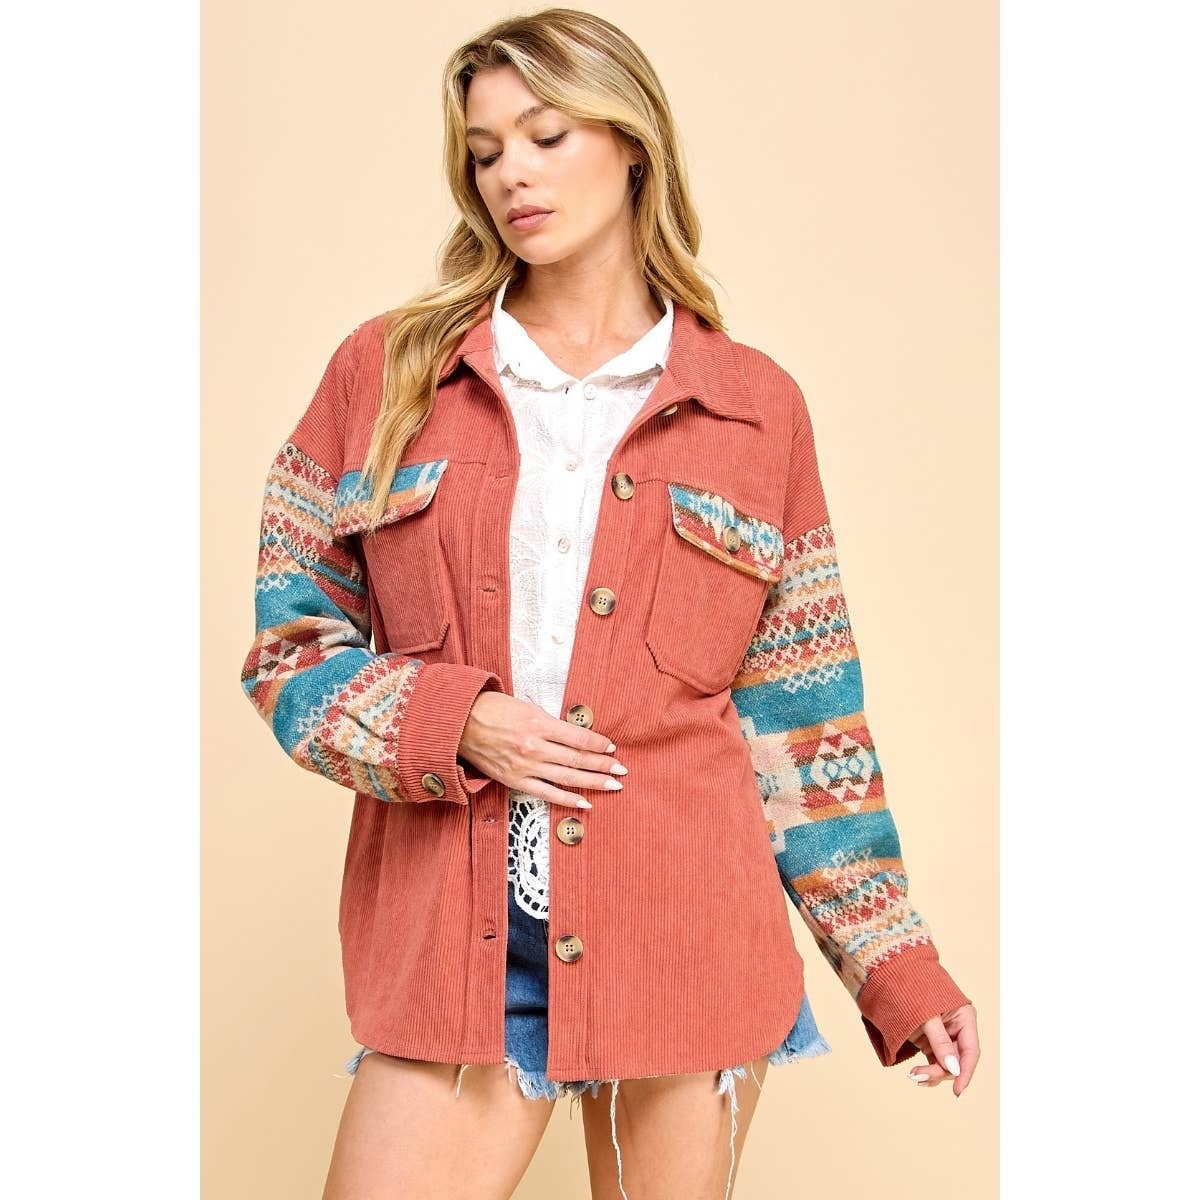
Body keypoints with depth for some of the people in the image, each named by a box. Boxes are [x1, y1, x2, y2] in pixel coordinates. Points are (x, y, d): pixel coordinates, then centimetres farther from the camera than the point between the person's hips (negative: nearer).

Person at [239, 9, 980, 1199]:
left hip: (685, 939, 0)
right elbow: (288, 636, 7)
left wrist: (899, 968, 7)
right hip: (449, 944, 1)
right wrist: (448, 723, -11)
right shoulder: (385, 372, 6)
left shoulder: (754, 410, 5)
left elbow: (800, 717, 7)